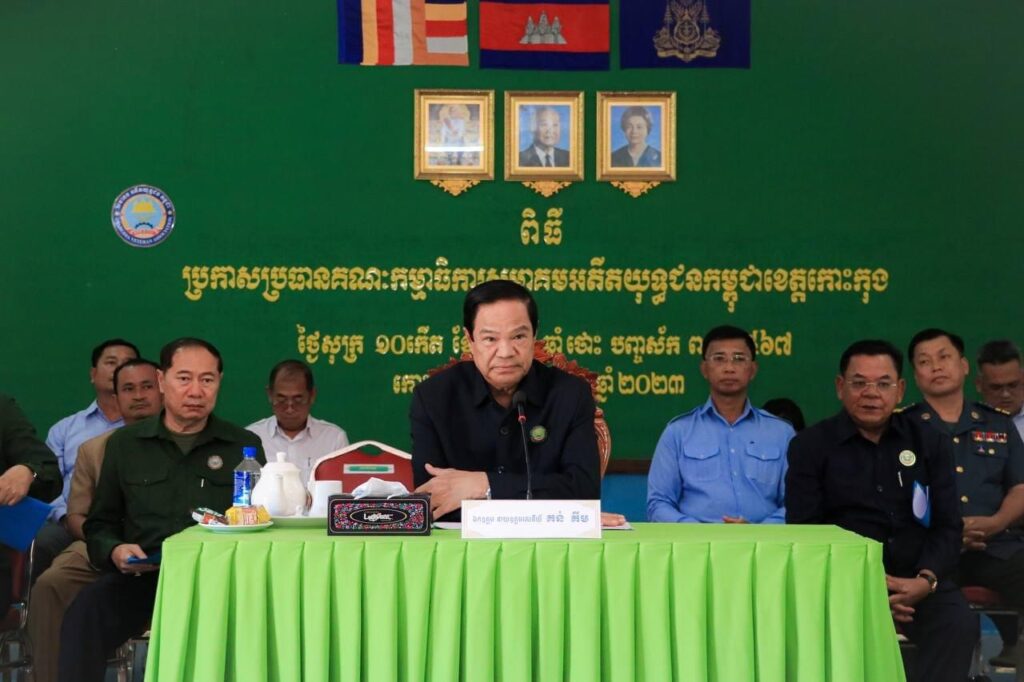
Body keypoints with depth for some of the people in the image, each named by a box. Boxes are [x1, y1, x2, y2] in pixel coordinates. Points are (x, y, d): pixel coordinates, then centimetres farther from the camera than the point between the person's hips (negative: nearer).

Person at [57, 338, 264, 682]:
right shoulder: (125, 443, 16)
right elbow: (99, 525, 19)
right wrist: (115, 551, -4)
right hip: (142, 576, 1)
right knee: (84, 611, -31)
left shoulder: (244, 446, 13)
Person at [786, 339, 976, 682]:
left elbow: (947, 526, 8)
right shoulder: (810, 445, 6)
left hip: (915, 579, 3)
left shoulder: (927, 443, 13)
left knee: (959, 624, -27)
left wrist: (926, 579, -13)